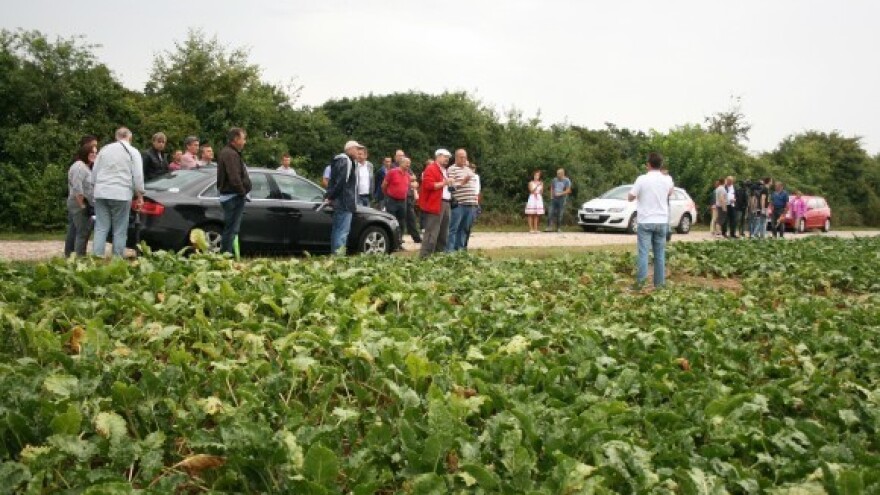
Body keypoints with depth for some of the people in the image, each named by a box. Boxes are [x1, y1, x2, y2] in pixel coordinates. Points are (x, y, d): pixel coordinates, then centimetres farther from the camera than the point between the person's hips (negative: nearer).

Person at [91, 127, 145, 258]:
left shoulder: (104, 150, 15)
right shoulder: (133, 152, 3)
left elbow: (94, 172, 17)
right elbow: (138, 176, -3)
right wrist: (140, 196, 2)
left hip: (101, 193, 4)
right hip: (121, 194, -3)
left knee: (101, 229, 4)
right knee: (119, 231, 1)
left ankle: (96, 258, -3)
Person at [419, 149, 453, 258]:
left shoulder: (444, 170, 24)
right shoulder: (430, 169, -7)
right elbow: (428, 185, -19)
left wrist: (449, 184, 20)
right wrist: (444, 183, -19)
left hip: (445, 203, 10)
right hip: (435, 204, -10)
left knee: (443, 233, 11)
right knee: (432, 233, -13)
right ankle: (425, 256, -13)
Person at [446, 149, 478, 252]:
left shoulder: (468, 169, 20)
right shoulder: (451, 169, -4)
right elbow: (450, 186, -13)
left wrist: (475, 200, 20)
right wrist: (462, 182, -23)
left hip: (470, 204, 7)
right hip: (458, 204, -7)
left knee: (464, 228, 9)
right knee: (454, 228, -6)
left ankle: (460, 248, 15)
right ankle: (450, 250, -4)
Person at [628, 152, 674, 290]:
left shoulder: (642, 179, -11)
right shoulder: (667, 179, 0)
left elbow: (631, 197, -4)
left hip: (645, 221, -3)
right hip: (661, 221, 3)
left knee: (643, 252, -2)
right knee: (660, 253, 7)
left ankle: (640, 281, -9)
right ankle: (659, 282, 9)